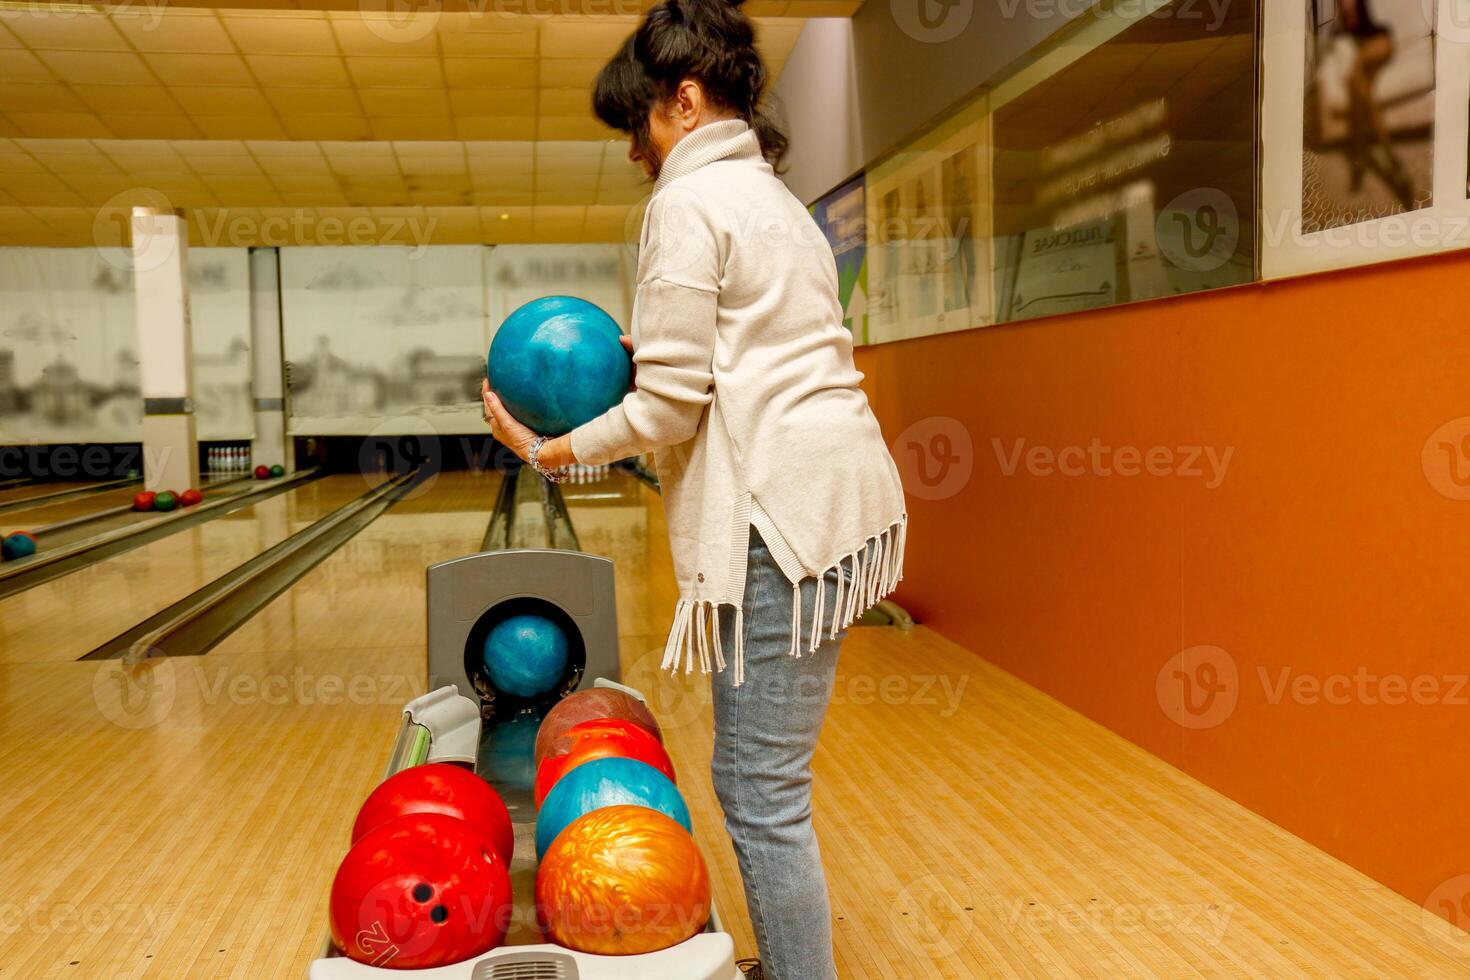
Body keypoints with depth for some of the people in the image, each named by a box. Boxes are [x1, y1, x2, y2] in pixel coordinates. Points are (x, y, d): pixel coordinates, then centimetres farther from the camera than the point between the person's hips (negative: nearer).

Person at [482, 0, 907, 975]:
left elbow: (671, 405, -11)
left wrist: (550, 450, 0)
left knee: (761, 789, -2)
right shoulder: (775, 198, 21)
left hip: (781, 511, -10)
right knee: (769, 773, 18)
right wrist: (650, 347, 18)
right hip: (841, 490, 10)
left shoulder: (690, 202, -7)